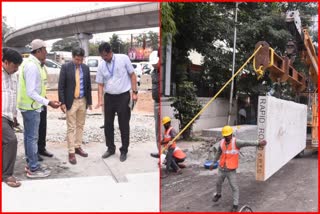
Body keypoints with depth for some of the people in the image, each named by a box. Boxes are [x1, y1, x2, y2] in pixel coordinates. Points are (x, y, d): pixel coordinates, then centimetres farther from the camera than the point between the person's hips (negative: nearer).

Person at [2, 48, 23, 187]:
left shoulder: (13, 75, 15)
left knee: (7, 143, 11)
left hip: (8, 116, 8)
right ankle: (7, 175, -6)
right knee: (11, 140, -18)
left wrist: (14, 115, 21)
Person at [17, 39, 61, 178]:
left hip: (29, 105, 10)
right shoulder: (32, 66, -21)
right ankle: (33, 169, 7)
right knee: (32, 137, -2)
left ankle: (30, 164, 28)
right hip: (31, 106, -10)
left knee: (29, 136, 16)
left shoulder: (32, 63, 10)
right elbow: (31, 92, -25)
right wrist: (48, 103, -26)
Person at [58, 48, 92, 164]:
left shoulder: (85, 68, 5)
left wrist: (89, 101, 8)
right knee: (71, 127, -2)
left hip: (83, 101, 5)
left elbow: (88, 86, 10)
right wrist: (62, 102, -13)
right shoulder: (65, 67, -7)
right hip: (71, 101, -4)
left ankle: (77, 147, 25)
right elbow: (61, 86, -7)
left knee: (80, 126, 12)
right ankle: (71, 152, 4)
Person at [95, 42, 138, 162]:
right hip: (109, 97, 4)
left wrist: (134, 92, -8)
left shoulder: (123, 59, -8)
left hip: (123, 96, -4)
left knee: (124, 125, 4)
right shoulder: (101, 65, 1)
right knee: (108, 124, 12)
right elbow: (100, 84, 4)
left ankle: (124, 151, 19)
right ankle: (110, 148, 30)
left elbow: (132, 75, -3)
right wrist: (100, 100, -6)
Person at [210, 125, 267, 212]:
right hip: (221, 169, 5)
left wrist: (258, 143, -51)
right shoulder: (222, 142, -4)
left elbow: (247, 143, -36)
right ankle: (218, 194, 52)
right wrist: (213, 163, 20)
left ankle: (235, 205, 18)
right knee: (219, 183, 24)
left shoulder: (236, 142, -20)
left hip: (231, 171, -5)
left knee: (234, 188, 2)